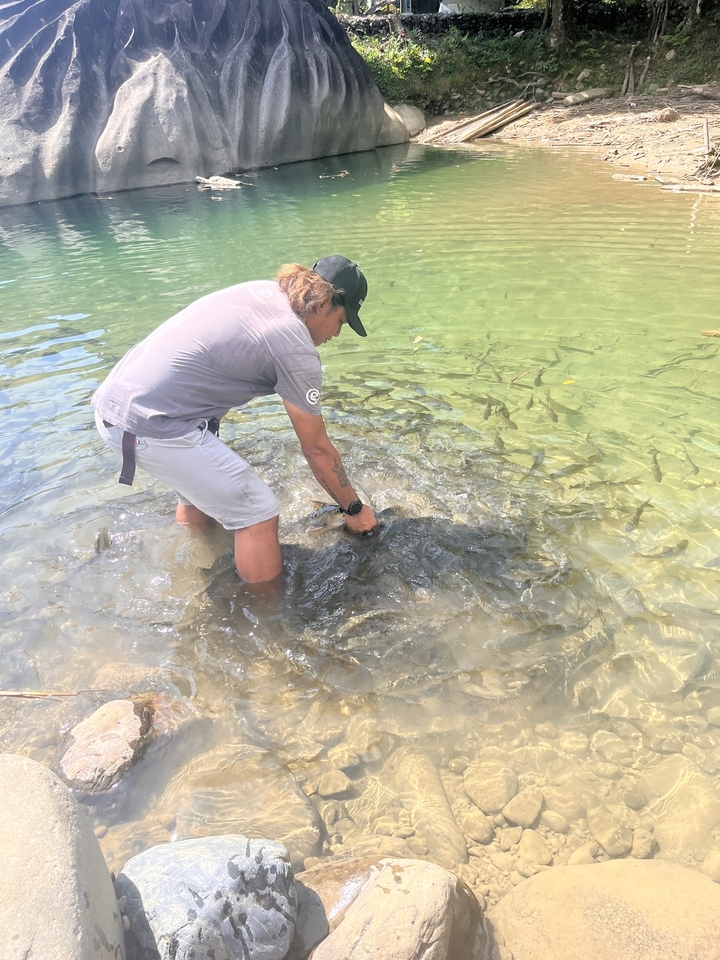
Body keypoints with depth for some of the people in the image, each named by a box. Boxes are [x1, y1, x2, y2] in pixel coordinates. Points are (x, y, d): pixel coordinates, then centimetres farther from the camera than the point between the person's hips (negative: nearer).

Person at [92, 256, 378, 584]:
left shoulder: (263, 290, 10)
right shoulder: (297, 350, -12)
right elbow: (317, 450, -4)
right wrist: (354, 509, 9)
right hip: (153, 426, -9)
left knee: (201, 492, 27)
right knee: (258, 513, -2)